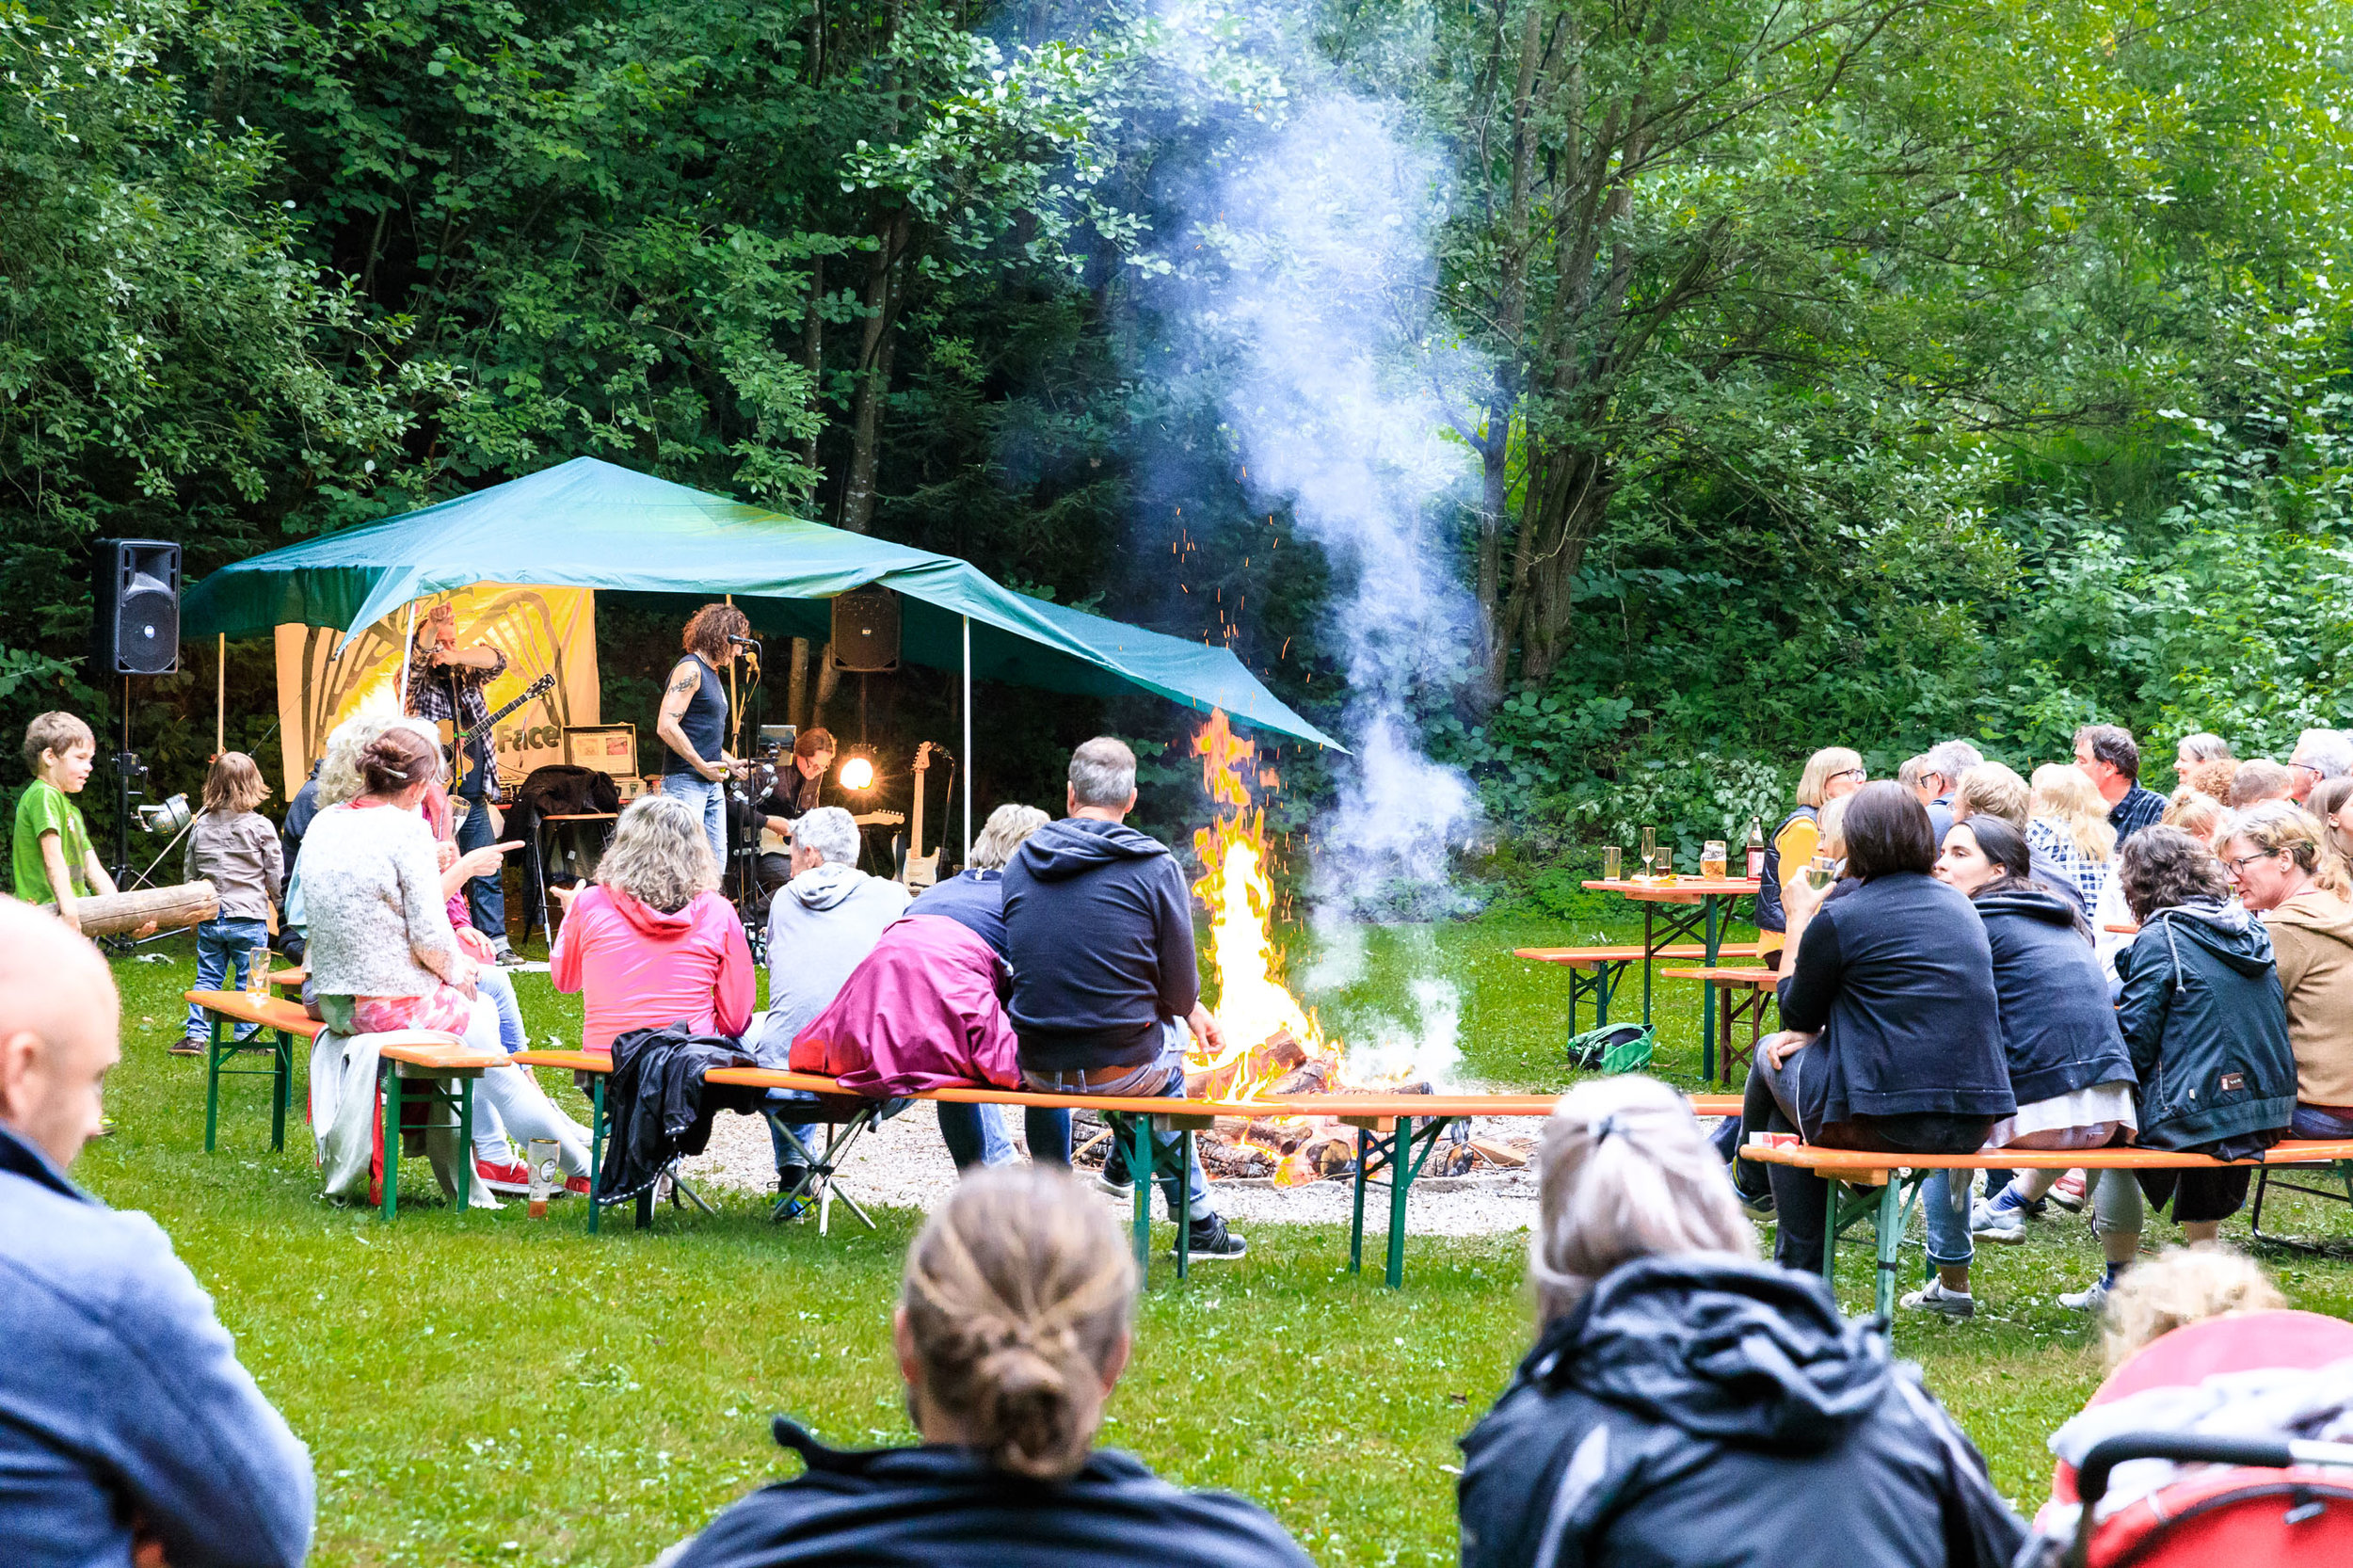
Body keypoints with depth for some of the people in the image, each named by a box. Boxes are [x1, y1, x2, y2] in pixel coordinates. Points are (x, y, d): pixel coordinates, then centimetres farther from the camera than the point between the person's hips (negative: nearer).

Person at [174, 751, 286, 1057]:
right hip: (249, 917, -3)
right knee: (249, 980, 5)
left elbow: (189, 875, 11)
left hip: (210, 918, 3)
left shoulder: (200, 826, 2)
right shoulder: (260, 827, -8)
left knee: (207, 977, 10)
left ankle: (196, 1035, 5)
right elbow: (276, 877, -4)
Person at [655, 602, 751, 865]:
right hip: (685, 782, -10)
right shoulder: (690, 670, -10)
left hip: (712, 783, 10)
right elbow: (666, 726, -20)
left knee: (716, 860, 7)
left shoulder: (712, 674, 19)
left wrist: (732, 763, 16)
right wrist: (702, 766, -17)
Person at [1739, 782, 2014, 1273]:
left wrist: (1799, 920, 16)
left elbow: (1797, 1015, 6)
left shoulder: (1838, 918, -9)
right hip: (1974, 1121, 7)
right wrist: (1817, 1031, 19)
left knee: (1772, 1057, 23)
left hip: (1882, 1121, -7)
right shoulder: (1961, 907, 13)